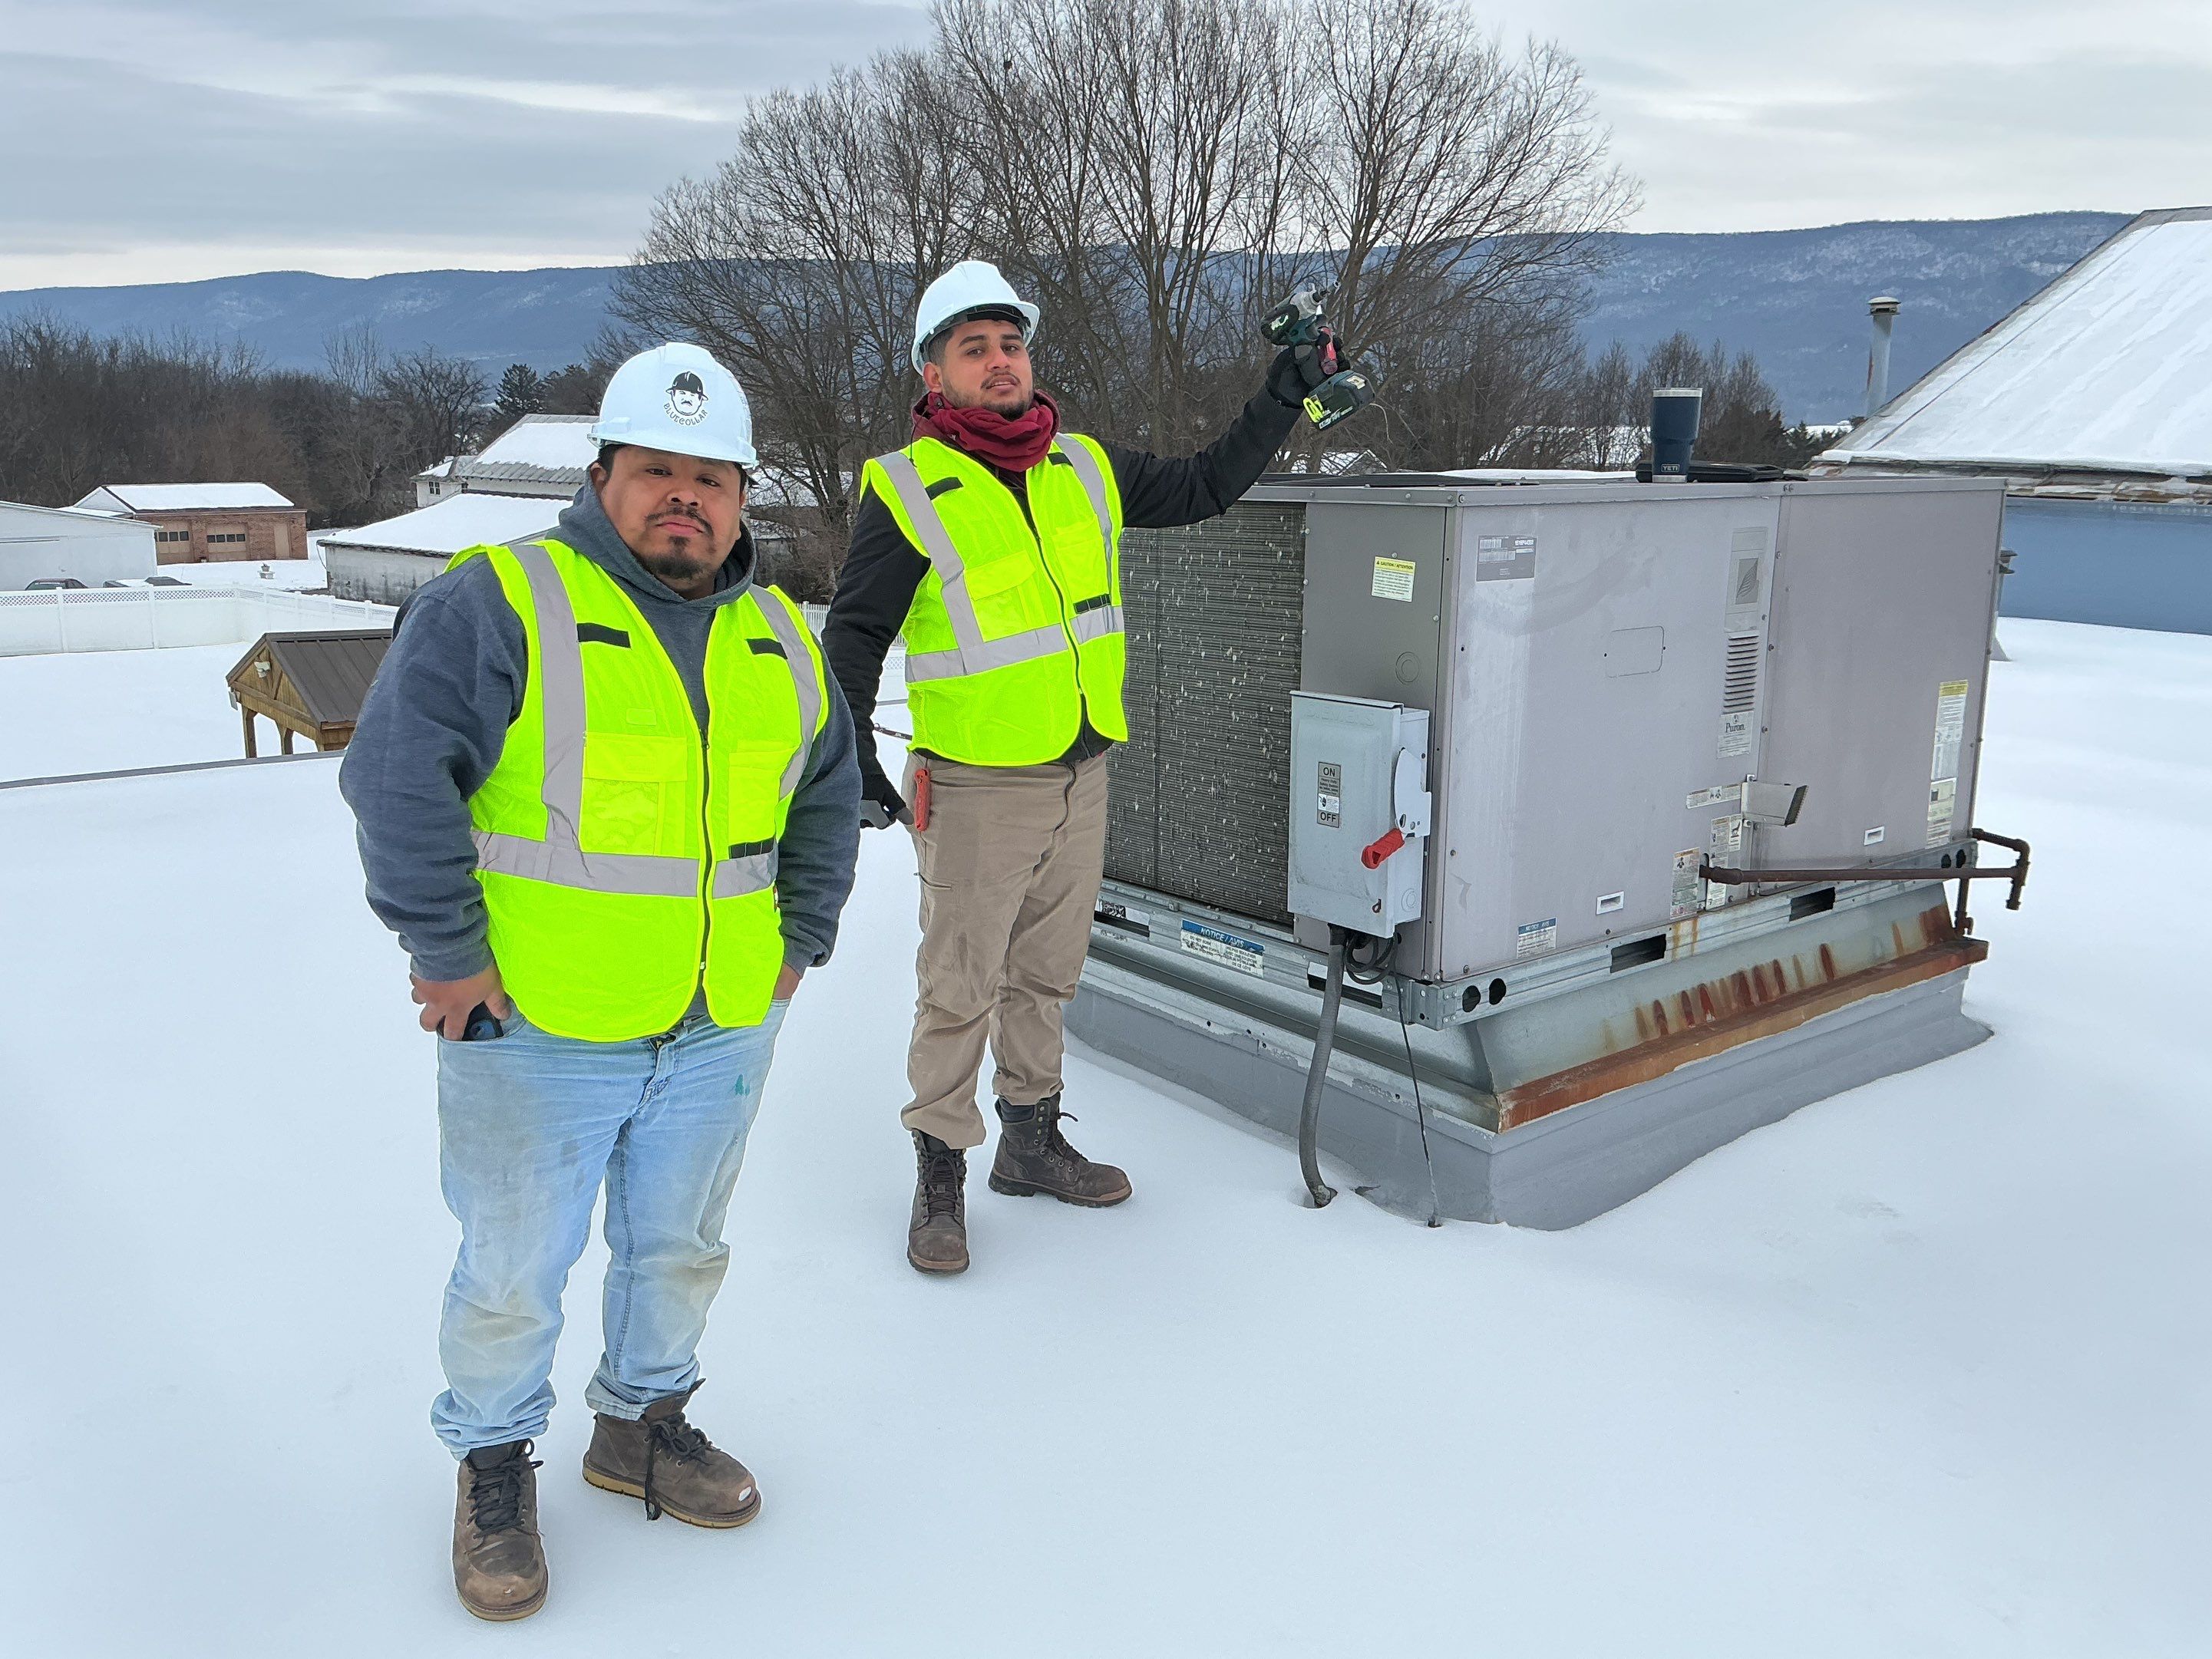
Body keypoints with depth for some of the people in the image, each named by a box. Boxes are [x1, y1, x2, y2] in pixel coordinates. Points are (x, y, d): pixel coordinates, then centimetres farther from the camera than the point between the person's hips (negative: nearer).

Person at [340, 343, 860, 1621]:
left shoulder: (783, 639, 8)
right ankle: (495, 1464, 34)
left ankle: (643, 1421, 44)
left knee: (680, 1250, 20)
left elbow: (829, 796, 19)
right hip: (535, 1032, -5)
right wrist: (449, 952, -16)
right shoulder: (500, 603, -11)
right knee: (514, 1275, 9)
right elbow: (398, 775, -17)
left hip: (722, 1031, 5)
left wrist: (798, 939, 11)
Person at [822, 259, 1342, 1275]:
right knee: (960, 988, 2)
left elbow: (1202, 488, 18)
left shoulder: (1086, 467, 5)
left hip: (1082, 774, 5)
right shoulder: (908, 492, -9)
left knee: (1046, 974, 17)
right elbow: (852, 636, -5)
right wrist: (853, 764, -11)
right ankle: (941, 1173, 18)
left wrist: (1281, 400, 12)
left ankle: (1031, 1141, 33)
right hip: (976, 790, -5)